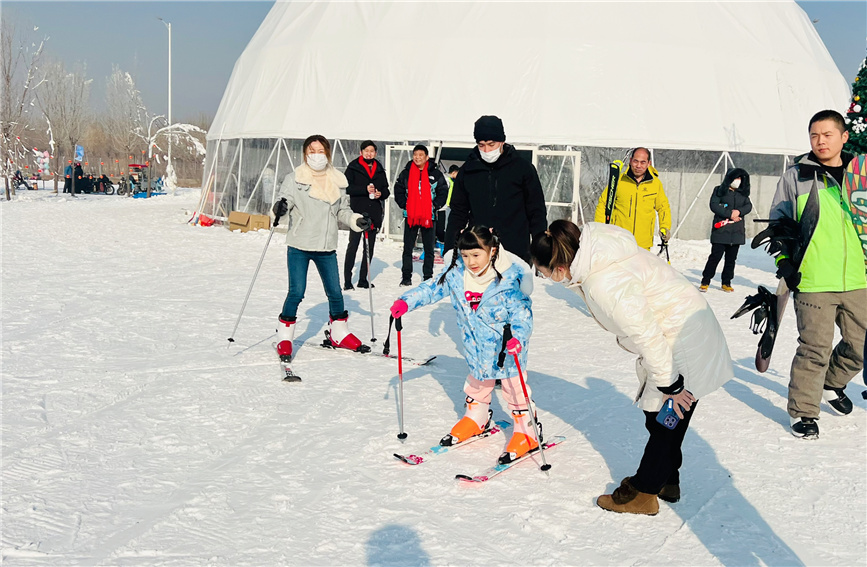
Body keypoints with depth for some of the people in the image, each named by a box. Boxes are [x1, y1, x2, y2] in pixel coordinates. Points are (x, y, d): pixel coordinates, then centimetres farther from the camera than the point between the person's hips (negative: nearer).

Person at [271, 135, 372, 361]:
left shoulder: (337, 181, 7)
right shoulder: (295, 179, -3)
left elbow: (342, 210, 14)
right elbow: (285, 200, -9)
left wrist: (357, 221, -3)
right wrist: (279, 208, -32)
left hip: (326, 247, 4)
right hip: (299, 246, -3)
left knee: (335, 292, 9)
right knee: (296, 292, -8)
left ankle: (338, 334, 30)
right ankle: (284, 337, 8)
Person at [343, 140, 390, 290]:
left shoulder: (379, 170, 13)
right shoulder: (353, 168, 0)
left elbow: (386, 190, 17)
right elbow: (347, 187, -9)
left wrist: (381, 193, -5)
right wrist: (365, 189, -19)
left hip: (374, 213, 5)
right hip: (357, 211, -5)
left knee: (370, 247, 8)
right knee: (353, 245, -8)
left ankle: (363, 279, 16)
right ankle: (347, 280, -6)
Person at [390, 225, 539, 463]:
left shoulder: (508, 282, -25)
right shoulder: (457, 274, -10)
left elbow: (522, 314, -25)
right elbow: (433, 288, 1)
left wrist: (518, 338, -42)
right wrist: (406, 302, -9)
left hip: (507, 347, -6)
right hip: (477, 347, 6)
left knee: (514, 387, 1)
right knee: (477, 381, 23)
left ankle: (527, 432, 13)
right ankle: (477, 417, 46)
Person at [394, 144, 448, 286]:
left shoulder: (435, 174, 1)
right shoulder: (406, 173, 4)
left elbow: (443, 192, 5)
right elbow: (398, 191, 10)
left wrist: (434, 205, -6)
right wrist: (405, 205, -3)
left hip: (429, 216, -1)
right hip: (410, 216, 1)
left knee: (429, 249, 6)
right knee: (408, 248, 3)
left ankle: (428, 277, 14)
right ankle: (406, 277, 9)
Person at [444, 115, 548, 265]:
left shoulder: (523, 168, 2)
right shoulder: (468, 170, 8)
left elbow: (537, 212, 5)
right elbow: (458, 213, 14)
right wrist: (449, 249, 7)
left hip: (516, 254, -2)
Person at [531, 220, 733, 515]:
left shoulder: (605, 285, -30)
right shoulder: (598, 252, -2)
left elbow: (646, 334, -27)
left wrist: (668, 384, -19)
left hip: (684, 344, -10)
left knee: (664, 420, 2)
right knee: (667, 419, 20)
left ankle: (643, 493, 14)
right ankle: (666, 481, 33)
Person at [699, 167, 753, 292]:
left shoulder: (743, 193, 15)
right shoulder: (719, 190, 2)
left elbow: (749, 206, 6)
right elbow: (714, 205, -9)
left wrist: (739, 211, -15)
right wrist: (730, 214, -14)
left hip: (736, 231, 5)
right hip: (721, 230, -4)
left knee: (731, 258, 6)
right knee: (715, 256, -7)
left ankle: (726, 283, 14)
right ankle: (705, 282, 1)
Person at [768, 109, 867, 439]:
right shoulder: (796, 176, 2)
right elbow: (778, 223, 6)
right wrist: (785, 262, -4)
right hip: (812, 281, -4)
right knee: (815, 348, -5)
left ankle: (831, 384, 38)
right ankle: (803, 412, 10)